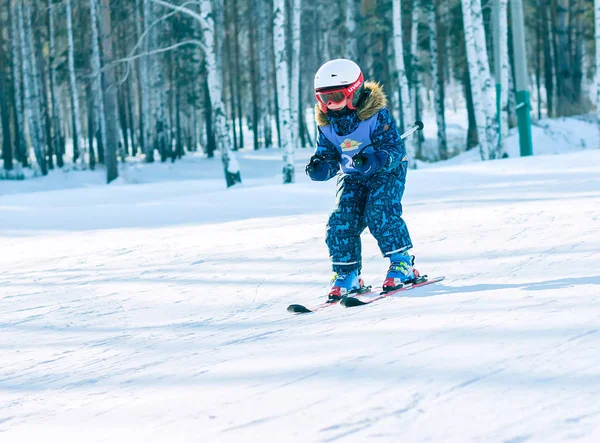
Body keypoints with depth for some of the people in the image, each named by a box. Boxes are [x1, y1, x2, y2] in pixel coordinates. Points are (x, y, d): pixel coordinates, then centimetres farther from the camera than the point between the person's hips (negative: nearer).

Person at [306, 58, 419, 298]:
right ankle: (347, 274, 2)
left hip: (387, 172, -5)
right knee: (341, 221, -10)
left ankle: (402, 263, -11)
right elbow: (328, 155, 5)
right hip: (351, 177, 5)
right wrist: (320, 167, -19)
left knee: (379, 214, -24)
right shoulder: (326, 124, -3)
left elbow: (395, 149, -24)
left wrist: (374, 161, -43)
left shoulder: (377, 116, -21)